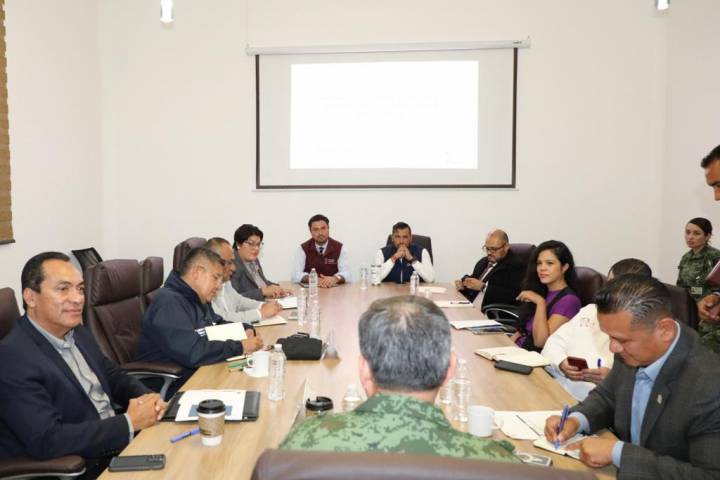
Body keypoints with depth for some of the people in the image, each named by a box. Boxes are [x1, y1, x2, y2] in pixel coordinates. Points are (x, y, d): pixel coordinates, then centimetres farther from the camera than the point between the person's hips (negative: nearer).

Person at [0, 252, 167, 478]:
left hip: (121, 443, 7)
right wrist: (130, 422, -20)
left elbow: (113, 376, 16)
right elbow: (46, 441, -24)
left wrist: (147, 397, -5)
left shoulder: (78, 333, 6)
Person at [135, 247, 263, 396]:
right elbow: (193, 352, -30)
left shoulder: (199, 299, 10)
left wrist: (245, 330, 3)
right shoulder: (169, 303, -20)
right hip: (171, 388, -9)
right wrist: (240, 347, -21)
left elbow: (219, 325, 25)